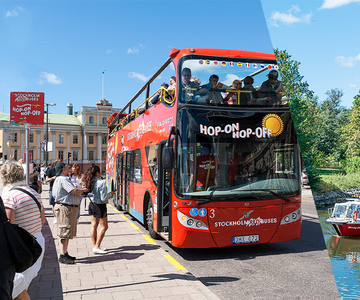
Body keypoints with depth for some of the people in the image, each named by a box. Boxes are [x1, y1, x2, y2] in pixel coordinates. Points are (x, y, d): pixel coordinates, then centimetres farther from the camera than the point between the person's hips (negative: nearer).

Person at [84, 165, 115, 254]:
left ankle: (94, 246, 23)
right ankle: (96, 247, 2)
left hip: (92, 204, 8)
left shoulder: (91, 182, 0)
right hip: (100, 206, -8)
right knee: (104, 227, 3)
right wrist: (110, 194, -5)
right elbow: (104, 198, -22)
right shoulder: (101, 183, -22)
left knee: (94, 225, 14)